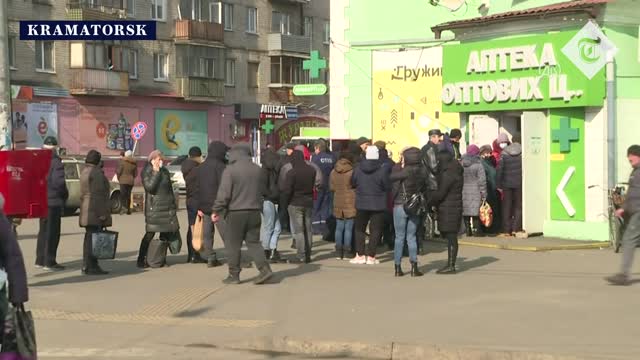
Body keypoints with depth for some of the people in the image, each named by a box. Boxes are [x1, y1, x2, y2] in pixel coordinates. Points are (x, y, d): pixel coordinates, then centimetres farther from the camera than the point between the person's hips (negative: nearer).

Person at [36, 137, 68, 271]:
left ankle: (40, 260, 23)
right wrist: (65, 194, -7)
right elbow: (58, 182, -23)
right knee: (52, 231, -1)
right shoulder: (56, 163, -16)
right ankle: (49, 262, 0)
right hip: (53, 201, -7)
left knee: (43, 230, 17)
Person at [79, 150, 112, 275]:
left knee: (89, 237, 14)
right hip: (95, 210, -10)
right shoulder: (96, 172, -13)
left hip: (87, 211, 10)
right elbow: (99, 193, -17)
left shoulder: (85, 171, 18)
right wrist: (102, 213, -17)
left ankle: (86, 265, 18)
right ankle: (91, 266, -9)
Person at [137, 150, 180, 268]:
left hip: (167, 206, 6)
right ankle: (141, 260, -3)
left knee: (167, 233, 4)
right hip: (154, 207, -6)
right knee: (150, 233, -8)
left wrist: (173, 204, 18)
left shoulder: (165, 171, 16)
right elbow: (149, 187, -19)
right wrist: (155, 172, -16)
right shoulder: (146, 172, -3)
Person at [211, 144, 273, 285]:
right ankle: (265, 269, -1)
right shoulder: (257, 169, 7)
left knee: (233, 245, 4)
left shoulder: (230, 170, -11)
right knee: (253, 242, 12)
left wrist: (216, 211, -6)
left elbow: (224, 194, -13)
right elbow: (262, 191, 14)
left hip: (235, 212, -5)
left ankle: (234, 275, 8)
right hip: (254, 211, 5)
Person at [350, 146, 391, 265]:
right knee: (376, 230, 6)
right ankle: (371, 256, 3)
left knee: (360, 229, 14)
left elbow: (352, 183, 6)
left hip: (361, 204, 2)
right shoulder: (382, 170, -14)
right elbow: (388, 187, -8)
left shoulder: (358, 169, -6)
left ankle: (360, 255, 10)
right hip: (378, 205, -2)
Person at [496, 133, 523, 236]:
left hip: (507, 183, 1)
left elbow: (499, 169, -3)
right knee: (518, 206, 8)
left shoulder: (504, 153, -1)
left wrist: (498, 184, 0)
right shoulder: (523, 152, -4)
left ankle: (506, 230, 5)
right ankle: (515, 229, 2)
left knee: (506, 207, 7)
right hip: (519, 184, -1)